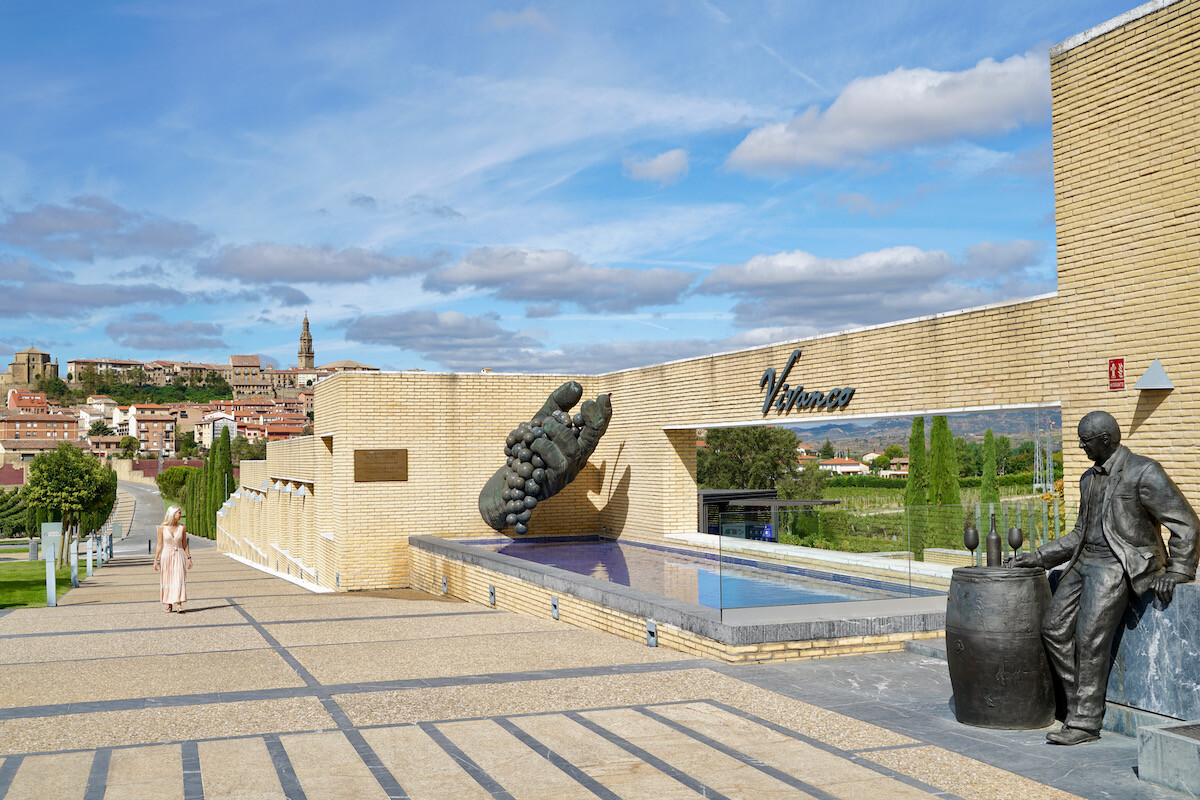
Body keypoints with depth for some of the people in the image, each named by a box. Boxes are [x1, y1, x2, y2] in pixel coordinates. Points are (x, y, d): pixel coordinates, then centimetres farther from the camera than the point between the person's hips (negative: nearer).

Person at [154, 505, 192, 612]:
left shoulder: (182, 527, 0)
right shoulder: (162, 527, -4)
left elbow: (184, 544, 7)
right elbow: (159, 545, -1)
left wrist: (189, 559, 6)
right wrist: (156, 560, -2)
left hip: (179, 556, 1)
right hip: (166, 555, -1)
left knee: (179, 579, -9)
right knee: (167, 581, 5)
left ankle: (179, 604, -13)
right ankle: (169, 605, 13)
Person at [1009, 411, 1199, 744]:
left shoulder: (1143, 473, -10)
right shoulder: (1089, 479, 16)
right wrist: (1035, 558, 17)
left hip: (1120, 565, -8)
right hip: (1085, 561, 8)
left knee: (1090, 638, -17)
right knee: (1054, 628, -2)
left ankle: (1085, 721, -11)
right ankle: (1080, 703, 6)